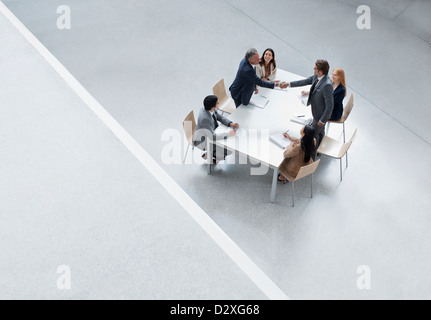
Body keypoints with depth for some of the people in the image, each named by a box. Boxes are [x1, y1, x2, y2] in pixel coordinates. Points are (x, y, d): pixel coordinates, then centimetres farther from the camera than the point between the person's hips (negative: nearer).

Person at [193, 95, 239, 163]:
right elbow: (212, 137, -38)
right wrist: (228, 134, -31)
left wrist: (231, 124, -13)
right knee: (228, 151, -11)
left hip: (211, 133, 8)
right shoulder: (204, 118, -39)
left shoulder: (211, 109, -14)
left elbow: (220, 118, 3)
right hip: (202, 141, -8)